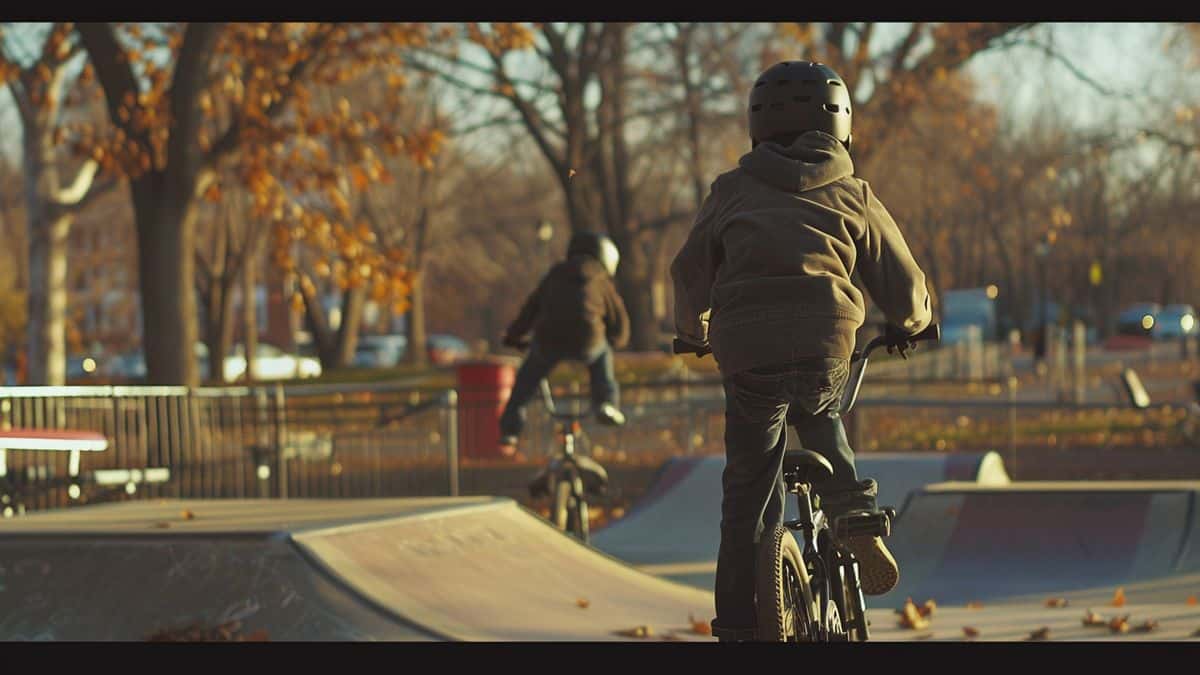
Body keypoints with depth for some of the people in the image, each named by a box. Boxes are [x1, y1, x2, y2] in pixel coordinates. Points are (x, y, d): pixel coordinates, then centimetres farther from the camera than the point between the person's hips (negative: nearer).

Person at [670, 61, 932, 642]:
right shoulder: (853, 195, 15)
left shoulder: (732, 190, 15)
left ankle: (739, 624, 10)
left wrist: (694, 331, 37)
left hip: (746, 352, -1)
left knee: (748, 491, 10)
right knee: (819, 419, 34)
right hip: (827, 348, 1)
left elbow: (690, 273, 18)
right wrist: (911, 324, 41)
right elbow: (904, 284, 19)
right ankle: (853, 516, 12)